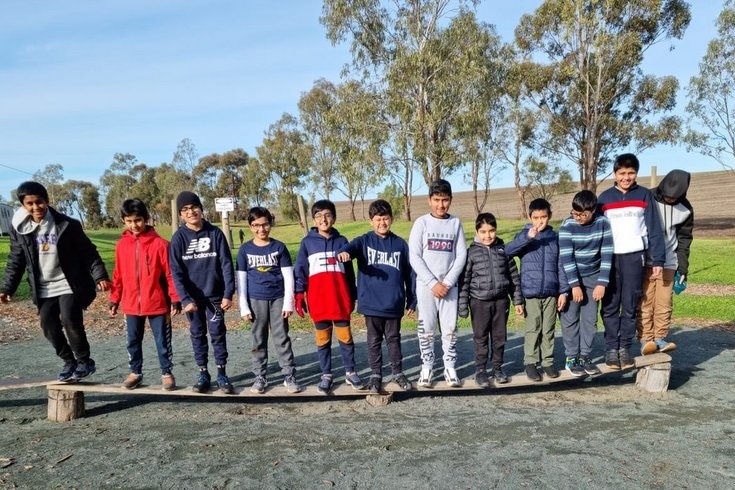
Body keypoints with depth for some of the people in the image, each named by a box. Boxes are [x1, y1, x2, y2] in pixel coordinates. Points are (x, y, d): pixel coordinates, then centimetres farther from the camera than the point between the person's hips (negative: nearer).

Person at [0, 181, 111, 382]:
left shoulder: (67, 225, -11)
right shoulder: (19, 228, -1)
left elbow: (89, 253, -6)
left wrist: (100, 276, -15)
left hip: (69, 285, -4)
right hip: (44, 289, 4)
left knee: (70, 322, -14)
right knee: (49, 326, 2)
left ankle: (85, 360, 6)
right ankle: (69, 361, 22)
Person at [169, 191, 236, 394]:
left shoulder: (215, 233, -4)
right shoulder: (179, 237, -4)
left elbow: (227, 265, -5)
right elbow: (176, 272, -6)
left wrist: (228, 294, -11)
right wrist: (185, 299, -15)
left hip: (215, 295, -1)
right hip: (192, 297, 1)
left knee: (218, 334, 4)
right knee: (197, 335, 10)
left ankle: (222, 374, 14)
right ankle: (203, 374, 21)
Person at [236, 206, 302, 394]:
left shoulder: (279, 247, 0)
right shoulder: (245, 249, 2)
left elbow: (288, 276, -1)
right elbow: (241, 279, 2)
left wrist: (288, 302, -6)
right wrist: (243, 306, -2)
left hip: (278, 299, -1)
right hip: (256, 300, 1)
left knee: (282, 338, 4)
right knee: (258, 341, 8)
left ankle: (289, 376, 10)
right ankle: (260, 377, 18)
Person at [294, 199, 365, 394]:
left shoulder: (341, 241, 7)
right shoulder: (307, 242, 4)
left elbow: (349, 271, 10)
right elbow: (300, 270, 4)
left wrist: (352, 296, 11)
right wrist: (299, 294, -4)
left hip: (340, 299, 1)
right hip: (318, 300, 0)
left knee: (345, 336, 6)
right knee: (322, 339, 8)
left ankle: (350, 372, 19)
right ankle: (326, 375, 19)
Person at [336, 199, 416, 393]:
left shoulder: (400, 244, 4)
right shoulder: (364, 241, 0)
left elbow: (409, 274, 7)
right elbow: (351, 247, -22)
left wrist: (411, 300, 7)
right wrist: (343, 253, -46)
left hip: (394, 304, 1)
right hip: (371, 303, -1)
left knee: (393, 339, 15)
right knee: (374, 340, 12)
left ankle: (398, 373, 28)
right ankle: (375, 375, 25)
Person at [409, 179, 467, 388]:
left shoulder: (456, 223, 6)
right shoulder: (422, 222, 0)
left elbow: (461, 256, 3)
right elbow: (414, 256, -5)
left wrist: (447, 282, -8)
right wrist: (433, 283, -11)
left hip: (449, 285, 2)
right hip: (425, 285, -1)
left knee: (450, 328, 3)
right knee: (426, 328, 2)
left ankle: (450, 367, 13)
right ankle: (426, 367, 12)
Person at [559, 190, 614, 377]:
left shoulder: (603, 223, -10)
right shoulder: (567, 226, -17)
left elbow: (607, 255, -9)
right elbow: (566, 257, -18)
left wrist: (602, 283, -13)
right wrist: (575, 285, -20)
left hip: (592, 277, 2)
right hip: (570, 277, -2)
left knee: (590, 319, 5)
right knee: (571, 318, 0)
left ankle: (585, 356, 16)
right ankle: (571, 358, 9)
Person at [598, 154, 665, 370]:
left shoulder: (645, 196, 4)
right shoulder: (605, 197, 6)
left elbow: (655, 230, 2)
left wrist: (658, 260, -4)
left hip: (635, 257, 0)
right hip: (610, 258, 1)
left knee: (631, 306, 4)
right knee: (610, 307, 2)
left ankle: (625, 348, 14)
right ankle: (611, 349, 10)